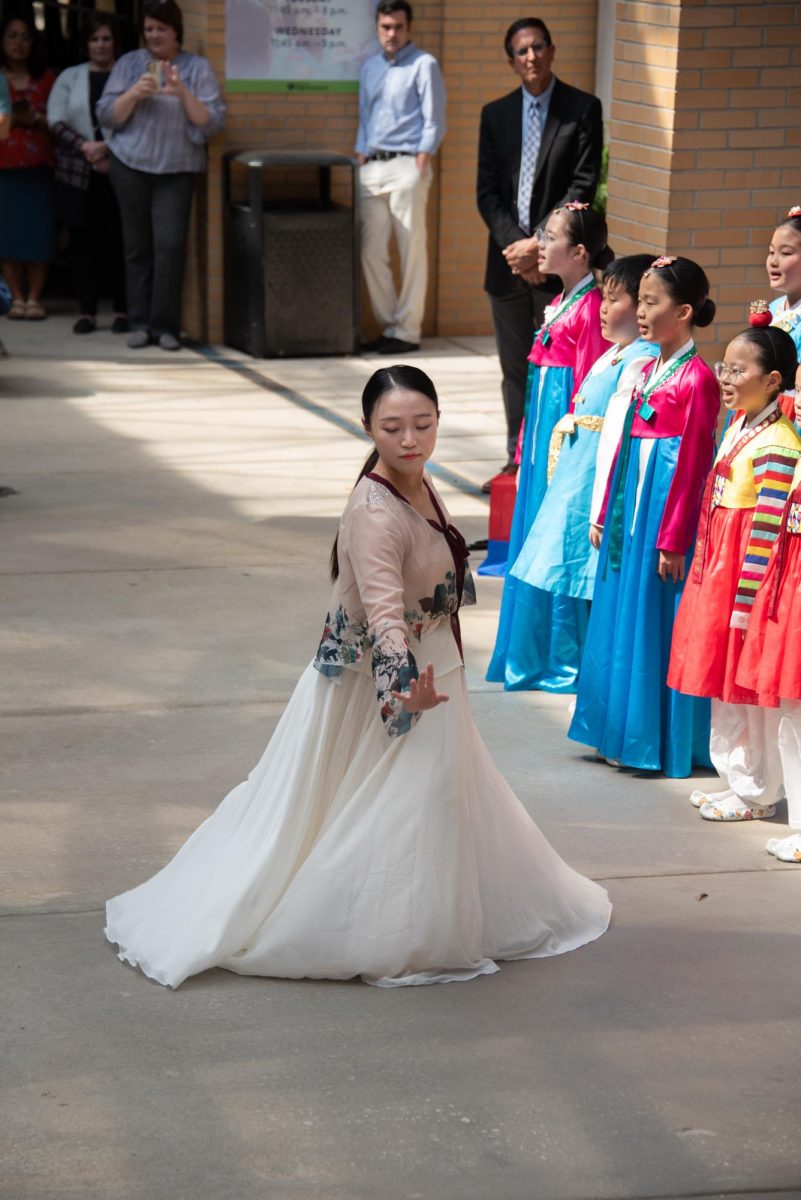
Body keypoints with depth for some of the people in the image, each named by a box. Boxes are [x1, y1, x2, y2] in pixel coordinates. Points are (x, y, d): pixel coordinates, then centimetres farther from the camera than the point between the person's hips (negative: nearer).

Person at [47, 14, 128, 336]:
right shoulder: (69, 77, 11)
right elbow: (56, 121, 3)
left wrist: (110, 148, -15)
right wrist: (86, 147, -10)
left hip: (119, 173, -3)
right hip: (77, 173, 3)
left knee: (118, 240, -1)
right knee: (83, 240, 3)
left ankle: (122, 310, 6)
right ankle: (86, 311, 9)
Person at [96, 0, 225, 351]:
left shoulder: (197, 68, 5)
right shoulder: (128, 63, 8)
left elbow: (212, 122, -3)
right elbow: (106, 116, 3)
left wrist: (183, 93, -17)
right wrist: (134, 94, -13)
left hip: (178, 169, -1)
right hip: (130, 165, 1)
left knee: (170, 244, -11)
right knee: (137, 244, 2)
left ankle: (165, 325, -4)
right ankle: (139, 323, 7)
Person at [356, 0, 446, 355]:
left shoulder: (424, 65, -2)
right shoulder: (369, 67, 16)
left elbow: (434, 123, -5)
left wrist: (419, 171, -11)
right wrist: (360, 165, 11)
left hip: (405, 165, -6)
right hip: (371, 167, 6)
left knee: (412, 252, -3)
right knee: (371, 252, 4)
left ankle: (407, 332, 2)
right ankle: (389, 326, 14)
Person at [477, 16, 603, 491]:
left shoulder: (583, 109, -1)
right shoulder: (496, 114, 10)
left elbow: (583, 186, -7)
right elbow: (487, 190, 6)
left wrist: (540, 243, -14)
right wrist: (512, 243, -9)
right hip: (509, 258, 4)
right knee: (515, 369, 10)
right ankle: (518, 460, 18)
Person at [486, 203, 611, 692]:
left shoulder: (591, 308, -15)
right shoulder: (561, 303, 13)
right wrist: (527, 442, 17)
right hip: (542, 429, 10)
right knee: (534, 532, 13)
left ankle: (566, 659, 6)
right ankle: (534, 652, 23)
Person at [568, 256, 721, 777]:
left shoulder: (697, 379, -14)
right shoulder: (649, 370, 11)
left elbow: (692, 464, -16)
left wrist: (672, 539, -16)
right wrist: (606, 513, 15)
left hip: (667, 507, -8)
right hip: (631, 506, 8)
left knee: (656, 622, -1)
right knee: (623, 613, 13)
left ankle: (657, 740, 9)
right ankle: (623, 733, 24)